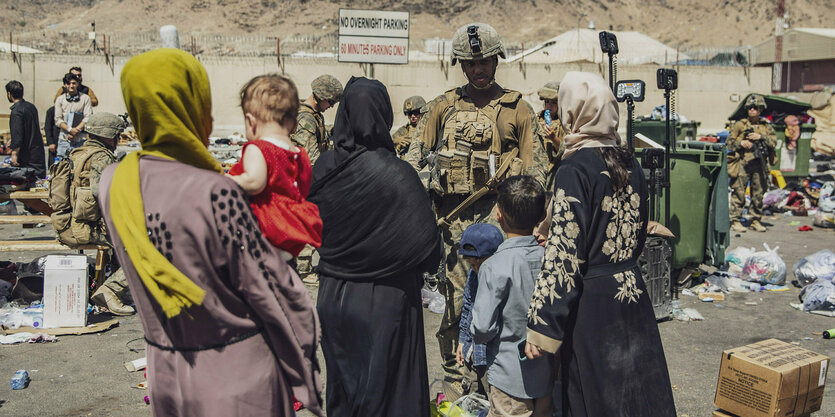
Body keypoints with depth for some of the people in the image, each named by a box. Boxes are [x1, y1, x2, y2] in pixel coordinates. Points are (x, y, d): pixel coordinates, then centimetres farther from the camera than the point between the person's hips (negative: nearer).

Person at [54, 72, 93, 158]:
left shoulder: (85, 98, 7)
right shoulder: (60, 99, 12)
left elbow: (88, 118, -2)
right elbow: (58, 119, 5)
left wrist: (75, 131, -11)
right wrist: (70, 129, -12)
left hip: (81, 140, -2)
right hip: (64, 140, 2)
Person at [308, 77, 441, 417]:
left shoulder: (323, 168, -7)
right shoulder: (396, 174, -21)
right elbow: (426, 242, -17)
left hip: (332, 296, 5)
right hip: (384, 301, -4)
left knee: (343, 387, 21)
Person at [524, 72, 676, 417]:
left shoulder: (575, 168, -16)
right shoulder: (629, 162, 4)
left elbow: (564, 255, -20)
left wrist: (541, 329, -17)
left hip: (592, 301, -7)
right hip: (632, 294, 7)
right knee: (635, 388, 17)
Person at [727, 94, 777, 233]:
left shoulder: (766, 125, 12)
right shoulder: (740, 125, 5)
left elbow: (774, 142, 3)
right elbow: (729, 142, 3)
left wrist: (760, 137, -11)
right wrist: (741, 143, -14)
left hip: (759, 163, 3)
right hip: (742, 163, -3)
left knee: (758, 194, 7)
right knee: (739, 193, -4)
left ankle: (755, 221, 17)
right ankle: (735, 221, 2)